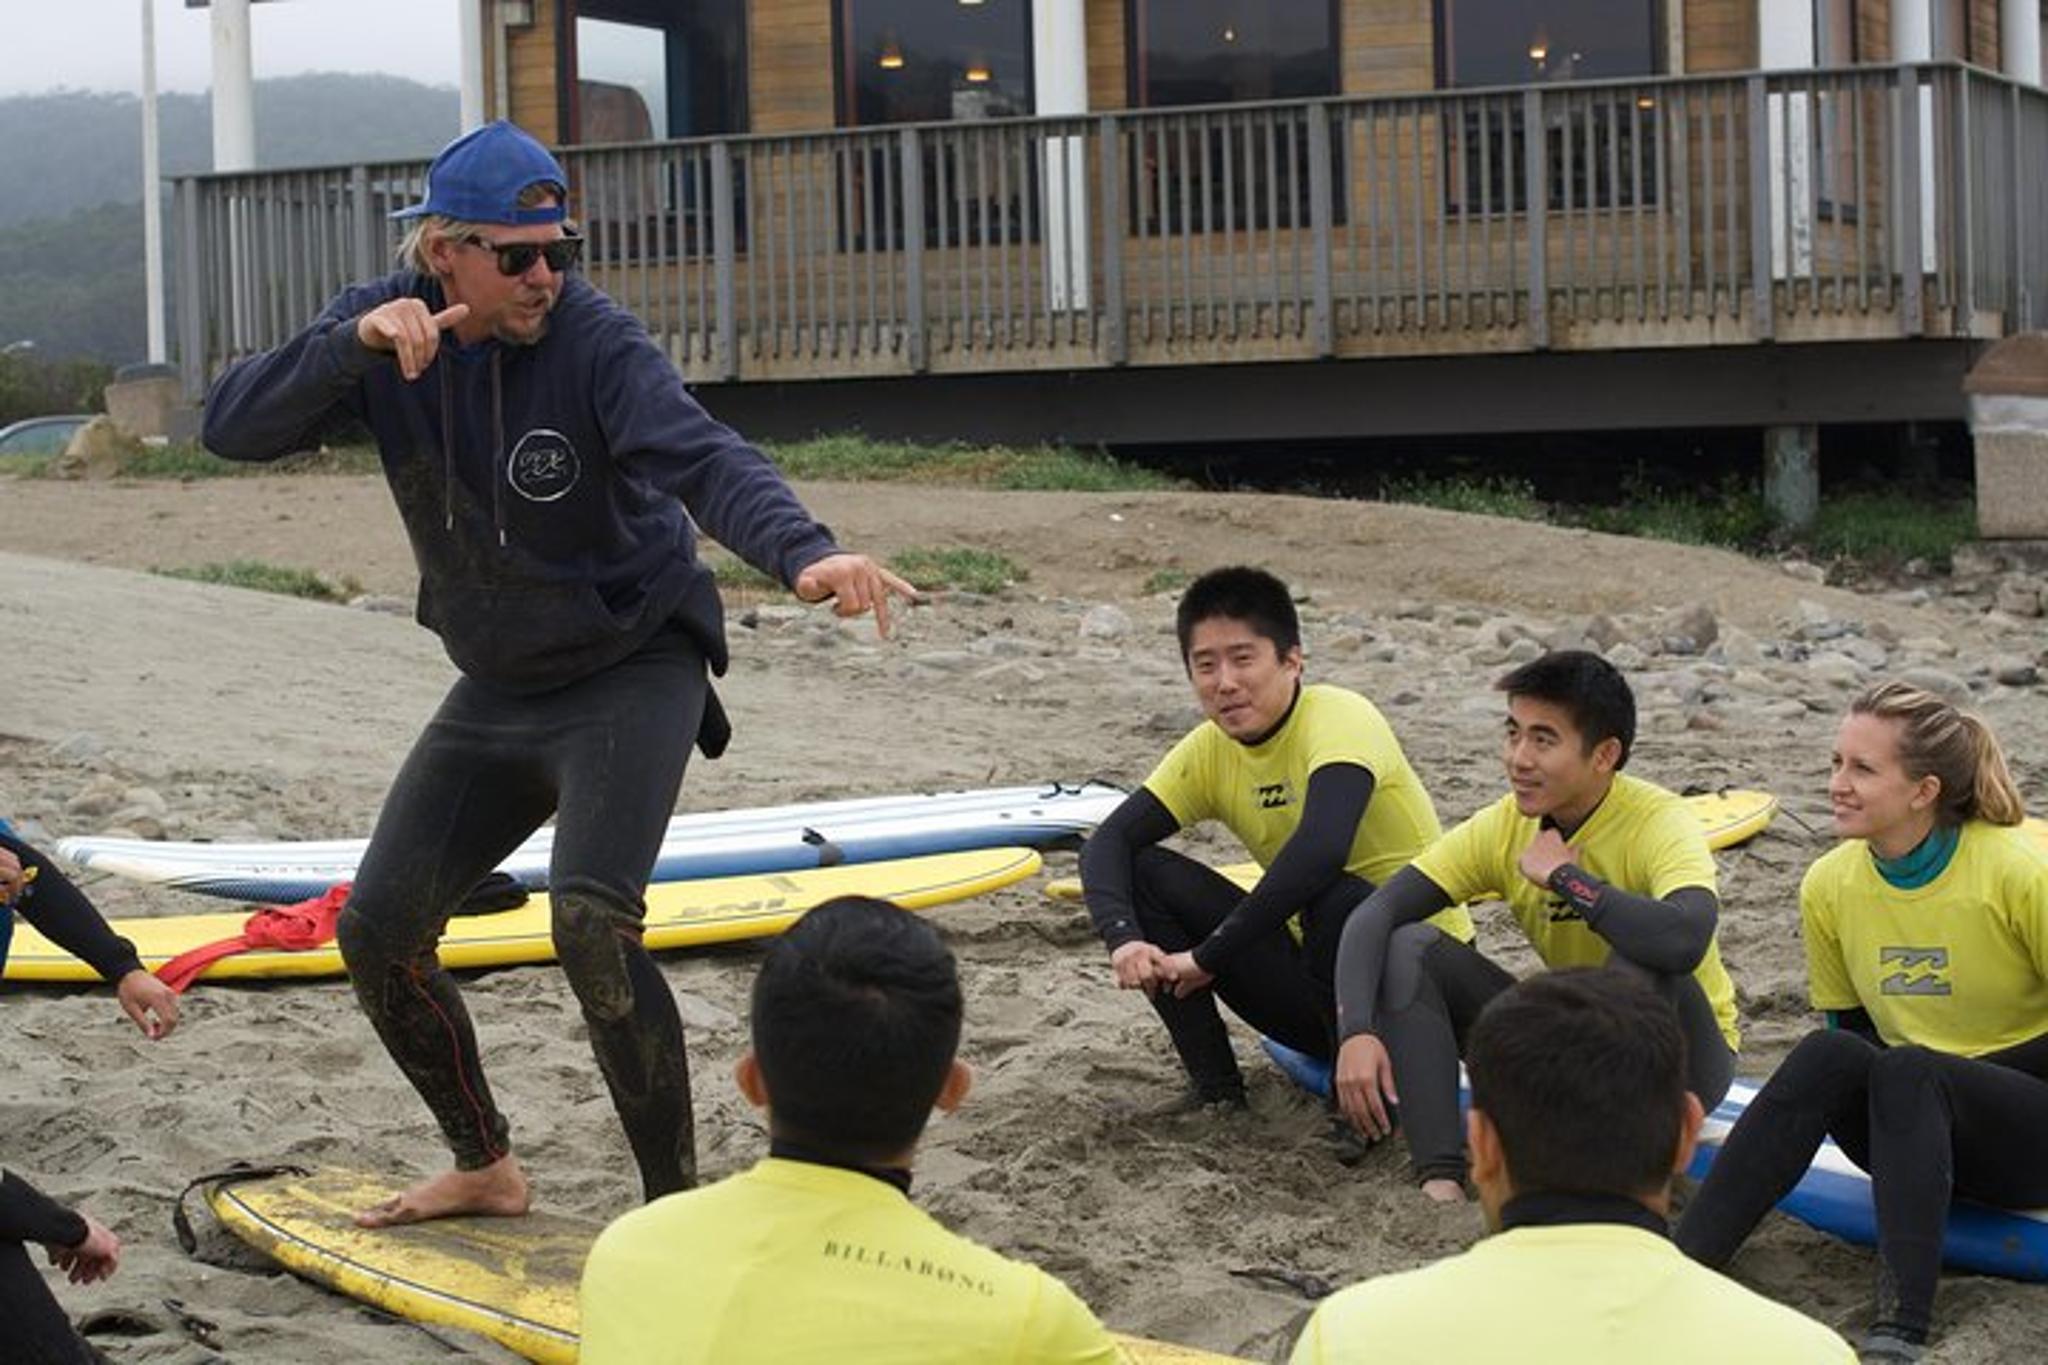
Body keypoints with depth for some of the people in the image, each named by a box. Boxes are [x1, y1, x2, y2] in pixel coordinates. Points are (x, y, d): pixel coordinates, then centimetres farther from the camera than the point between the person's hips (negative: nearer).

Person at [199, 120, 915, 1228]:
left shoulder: (593, 340, -21)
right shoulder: (387, 328, -8)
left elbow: (703, 457, -37)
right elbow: (232, 426, -18)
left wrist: (803, 552, -57)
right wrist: (357, 343, -35)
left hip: (634, 670, -6)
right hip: (497, 689, 6)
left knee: (591, 919, -26)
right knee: (377, 933, 8)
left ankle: (676, 1208, -16)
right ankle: (485, 1167, 29)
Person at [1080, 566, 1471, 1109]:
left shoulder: (1340, 719, -22)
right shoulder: (1208, 751, -1)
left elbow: (1321, 850, -40)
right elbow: (1108, 842, -8)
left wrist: (1209, 956, -35)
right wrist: (1123, 938, -29)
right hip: (1315, 968, 6)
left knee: (1333, 896, -38)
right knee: (1146, 871, -8)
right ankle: (1214, 1084, -5)